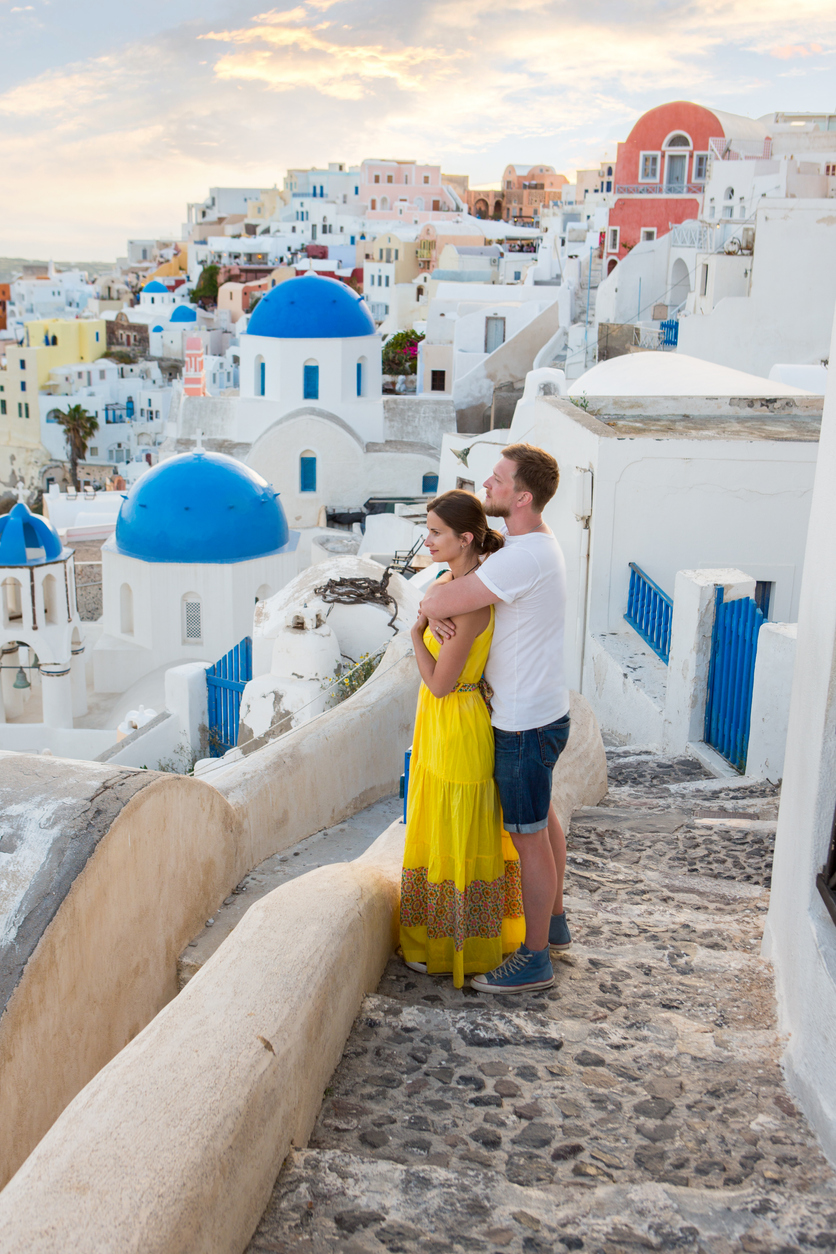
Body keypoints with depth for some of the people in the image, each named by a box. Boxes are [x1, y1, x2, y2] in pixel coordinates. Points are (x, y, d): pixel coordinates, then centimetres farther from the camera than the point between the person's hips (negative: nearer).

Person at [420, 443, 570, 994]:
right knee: (544, 819, 24)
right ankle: (555, 920, 43)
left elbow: (436, 601, -30)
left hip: (525, 724, -10)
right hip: (546, 710, 10)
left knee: (529, 837, 2)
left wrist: (433, 597, -6)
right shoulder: (536, 545, 7)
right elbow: (438, 600, 10)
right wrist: (435, 610, -12)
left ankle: (535, 958, 17)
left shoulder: (521, 558, -27)